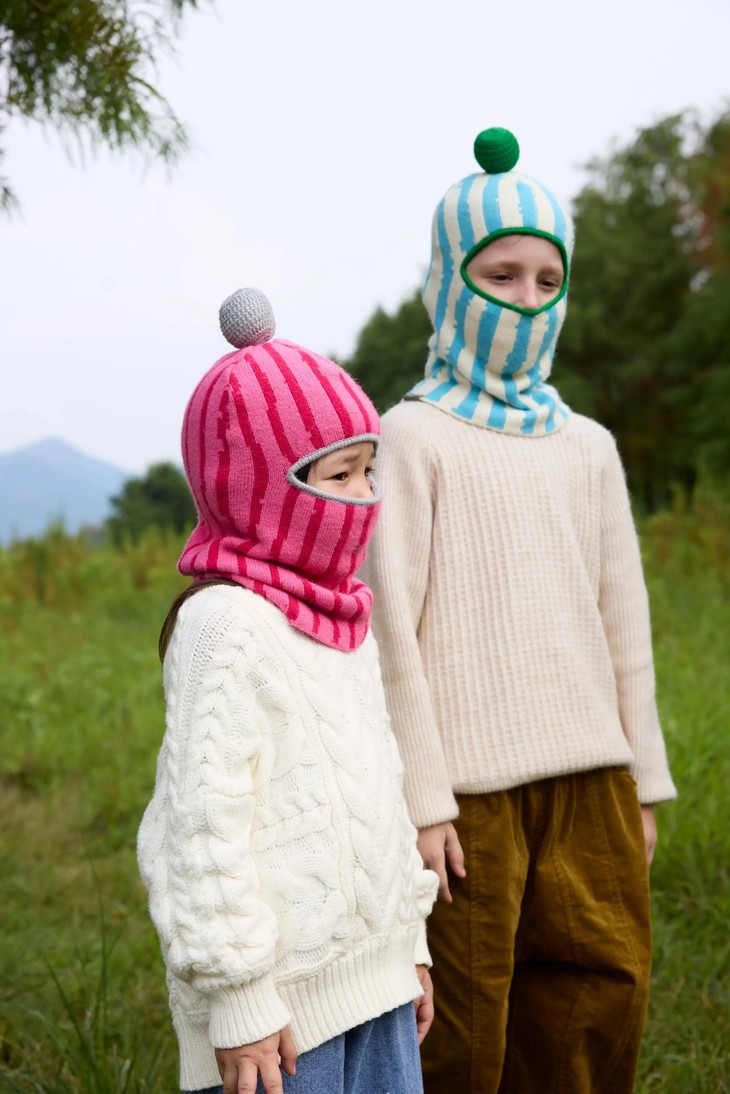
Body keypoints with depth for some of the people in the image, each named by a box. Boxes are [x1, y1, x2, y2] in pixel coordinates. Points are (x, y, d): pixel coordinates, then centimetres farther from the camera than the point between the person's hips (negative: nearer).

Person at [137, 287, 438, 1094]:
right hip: (285, 996, -8)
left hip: (373, 975, 8)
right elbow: (205, 819, -19)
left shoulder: (344, 619, 11)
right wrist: (236, 998, -18)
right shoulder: (227, 625, -16)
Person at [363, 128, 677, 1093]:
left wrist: (643, 778, 13)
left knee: (600, 1008, 8)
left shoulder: (588, 448, 13)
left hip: (588, 774, 5)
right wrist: (420, 798, -11)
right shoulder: (412, 438, -2)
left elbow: (623, 621, 15)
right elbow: (390, 628, -7)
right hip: (468, 780, -5)